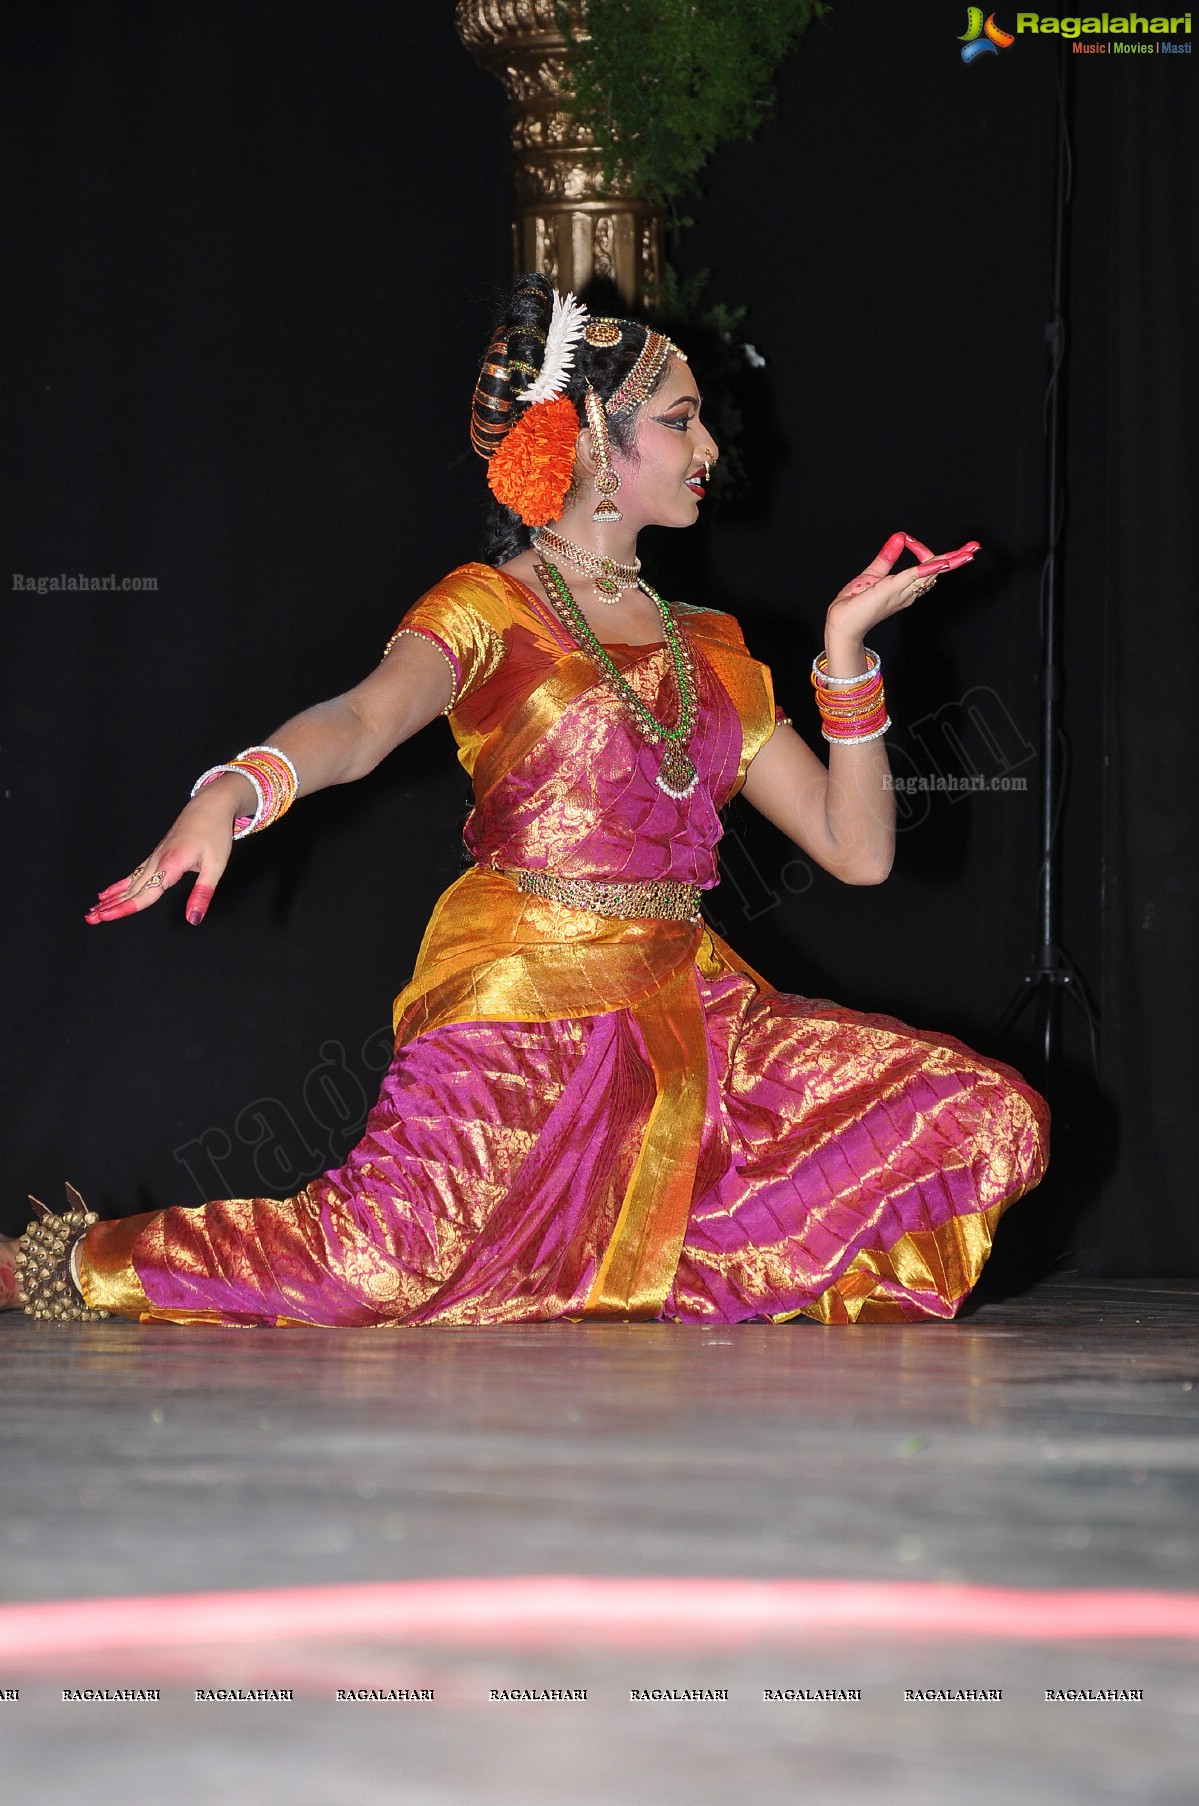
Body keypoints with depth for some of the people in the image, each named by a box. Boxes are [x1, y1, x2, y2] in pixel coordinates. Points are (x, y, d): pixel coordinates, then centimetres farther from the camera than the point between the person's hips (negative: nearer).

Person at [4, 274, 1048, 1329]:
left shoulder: (708, 650, 21)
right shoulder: (490, 609, 4)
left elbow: (858, 850, 15)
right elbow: (362, 724, -18)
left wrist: (846, 644, 6)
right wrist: (228, 794, -39)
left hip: (687, 1005, 6)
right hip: (522, 1004, -6)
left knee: (997, 1116, -7)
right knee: (384, 1268, -29)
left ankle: (648, 1262, 0)